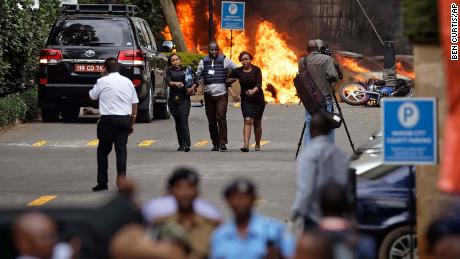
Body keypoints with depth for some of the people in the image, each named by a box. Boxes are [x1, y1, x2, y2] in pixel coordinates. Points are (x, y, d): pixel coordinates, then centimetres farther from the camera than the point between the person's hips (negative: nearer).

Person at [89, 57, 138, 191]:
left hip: (108, 119, -3)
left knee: (103, 150, 8)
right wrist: (132, 123, 18)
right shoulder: (128, 82, 9)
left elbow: (92, 96, 13)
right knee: (121, 149, 4)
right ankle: (121, 179, -7)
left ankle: (102, 182, 9)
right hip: (125, 119, 3)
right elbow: (135, 104, 11)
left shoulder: (102, 81, -4)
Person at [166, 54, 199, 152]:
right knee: (178, 122, 5)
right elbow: (168, 82, -7)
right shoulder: (169, 71, 12)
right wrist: (175, 83, -27)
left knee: (184, 121, -14)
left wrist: (192, 88, -10)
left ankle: (186, 144, -21)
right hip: (173, 99, 2)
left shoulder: (186, 70, 13)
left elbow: (196, 81, 10)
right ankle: (181, 144, 13)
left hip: (184, 98, -2)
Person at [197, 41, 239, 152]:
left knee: (221, 117, -16)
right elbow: (198, 76, 17)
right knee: (211, 120, 5)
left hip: (222, 94, -3)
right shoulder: (203, 62, 9)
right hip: (208, 94, 3)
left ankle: (223, 143, -16)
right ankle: (215, 143, 13)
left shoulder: (225, 60, 2)